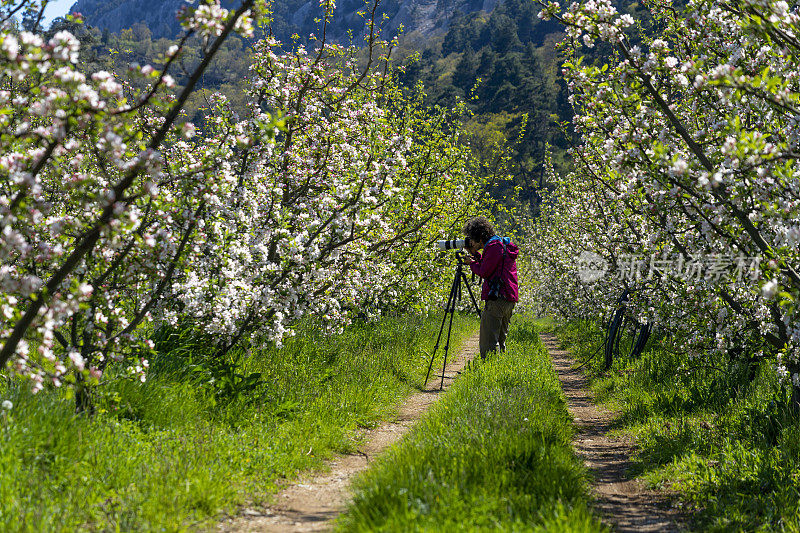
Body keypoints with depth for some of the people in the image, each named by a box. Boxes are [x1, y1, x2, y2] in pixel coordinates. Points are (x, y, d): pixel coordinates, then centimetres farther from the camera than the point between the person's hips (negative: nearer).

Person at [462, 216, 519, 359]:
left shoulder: (494, 246, -11)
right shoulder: (502, 244, 20)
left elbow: (484, 272, -13)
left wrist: (471, 263, 4)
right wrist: (475, 253, 23)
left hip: (497, 299, -10)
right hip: (509, 299, 10)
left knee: (488, 342, -10)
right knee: (500, 339, 15)